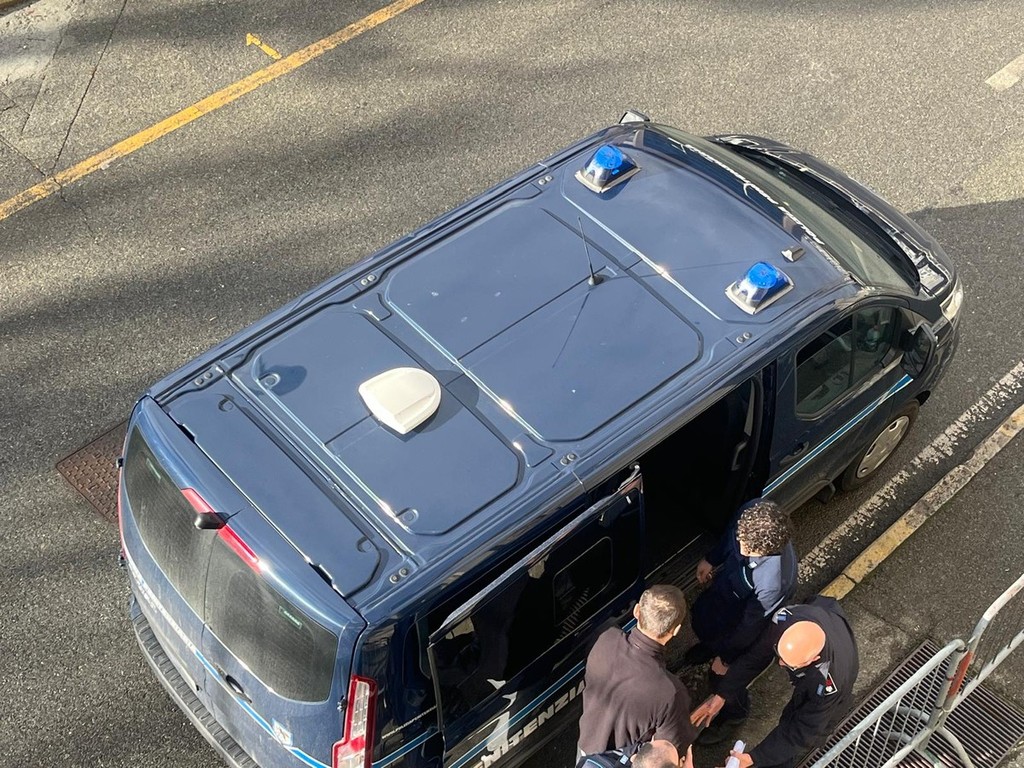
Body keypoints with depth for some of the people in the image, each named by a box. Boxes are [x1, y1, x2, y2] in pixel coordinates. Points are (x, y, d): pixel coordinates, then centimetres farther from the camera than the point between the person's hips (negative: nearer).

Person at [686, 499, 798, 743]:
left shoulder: (774, 581, -48)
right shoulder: (755, 511, -34)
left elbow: (753, 624, -28)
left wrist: (726, 657, -11)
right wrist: (712, 559, 11)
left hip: (740, 621, -6)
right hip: (723, 586, 6)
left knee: (721, 676, 19)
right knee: (701, 619, 36)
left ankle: (734, 713, 53)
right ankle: (712, 644, 73)